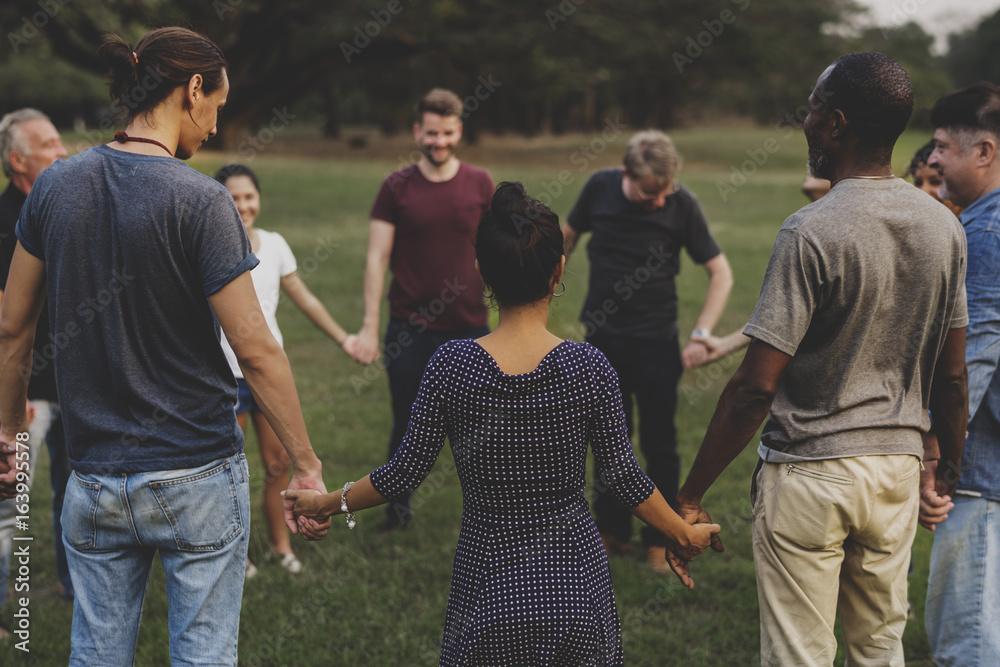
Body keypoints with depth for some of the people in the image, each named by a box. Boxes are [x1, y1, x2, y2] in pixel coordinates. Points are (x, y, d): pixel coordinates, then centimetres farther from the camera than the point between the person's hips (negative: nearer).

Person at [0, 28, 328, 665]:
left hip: (95, 479, 5)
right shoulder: (201, 200, -14)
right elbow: (255, 349, -15)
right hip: (199, 472, -5)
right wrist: (307, 463, -8)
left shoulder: (55, 186, 1)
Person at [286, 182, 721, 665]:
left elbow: (406, 471, -4)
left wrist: (328, 503, 13)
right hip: (574, 576, 0)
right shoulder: (588, 367, -10)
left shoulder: (451, 365, -10)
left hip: (487, 584, 0)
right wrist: (685, 536, 13)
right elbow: (625, 479, -3)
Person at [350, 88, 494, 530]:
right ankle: (398, 505, 32)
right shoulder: (397, 187, -1)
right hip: (409, 331, 0)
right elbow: (377, 258, -1)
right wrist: (369, 326, -6)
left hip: (468, 328, 1)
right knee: (407, 425, 11)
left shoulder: (480, 185, 3)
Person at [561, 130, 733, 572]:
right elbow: (569, 236, 11)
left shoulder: (682, 204, -14)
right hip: (602, 338, 3)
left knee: (658, 444, 4)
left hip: (656, 343, -3)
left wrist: (701, 333, -14)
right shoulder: (600, 188, -8)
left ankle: (660, 538, 18)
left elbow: (721, 273, -7)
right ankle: (612, 531, 25)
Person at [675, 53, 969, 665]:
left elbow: (757, 387, -19)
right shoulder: (944, 226, 1)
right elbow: (951, 375, 7)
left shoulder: (812, 234, -18)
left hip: (809, 474, -6)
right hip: (898, 463, 6)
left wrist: (692, 494, -12)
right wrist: (951, 467, 22)